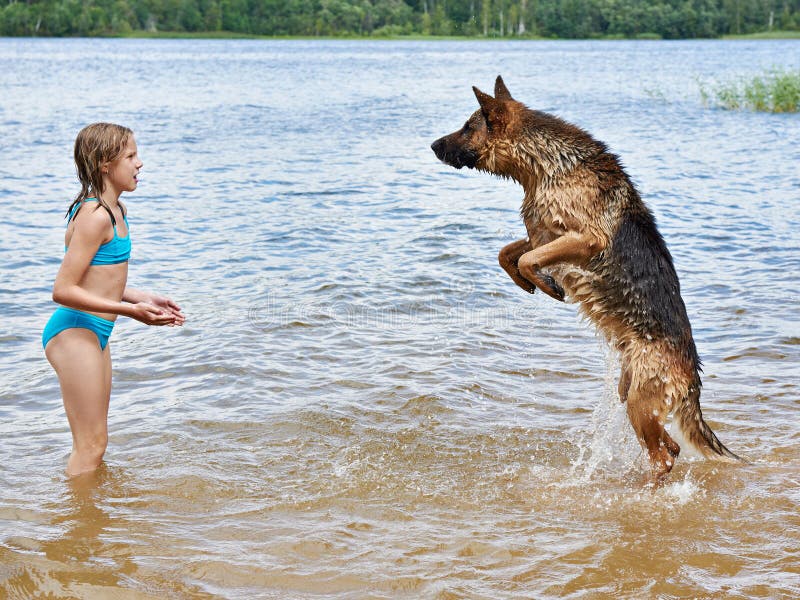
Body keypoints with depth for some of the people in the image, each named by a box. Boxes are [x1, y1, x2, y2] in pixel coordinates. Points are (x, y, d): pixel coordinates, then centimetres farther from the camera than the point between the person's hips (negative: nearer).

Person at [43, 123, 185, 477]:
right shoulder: (95, 216, -19)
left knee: (93, 442, 19)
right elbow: (63, 290, -22)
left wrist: (144, 298, 10)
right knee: (90, 446, -2)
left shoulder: (115, 211, 11)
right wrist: (131, 310, -23)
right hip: (74, 332, -10)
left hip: (94, 334, 10)